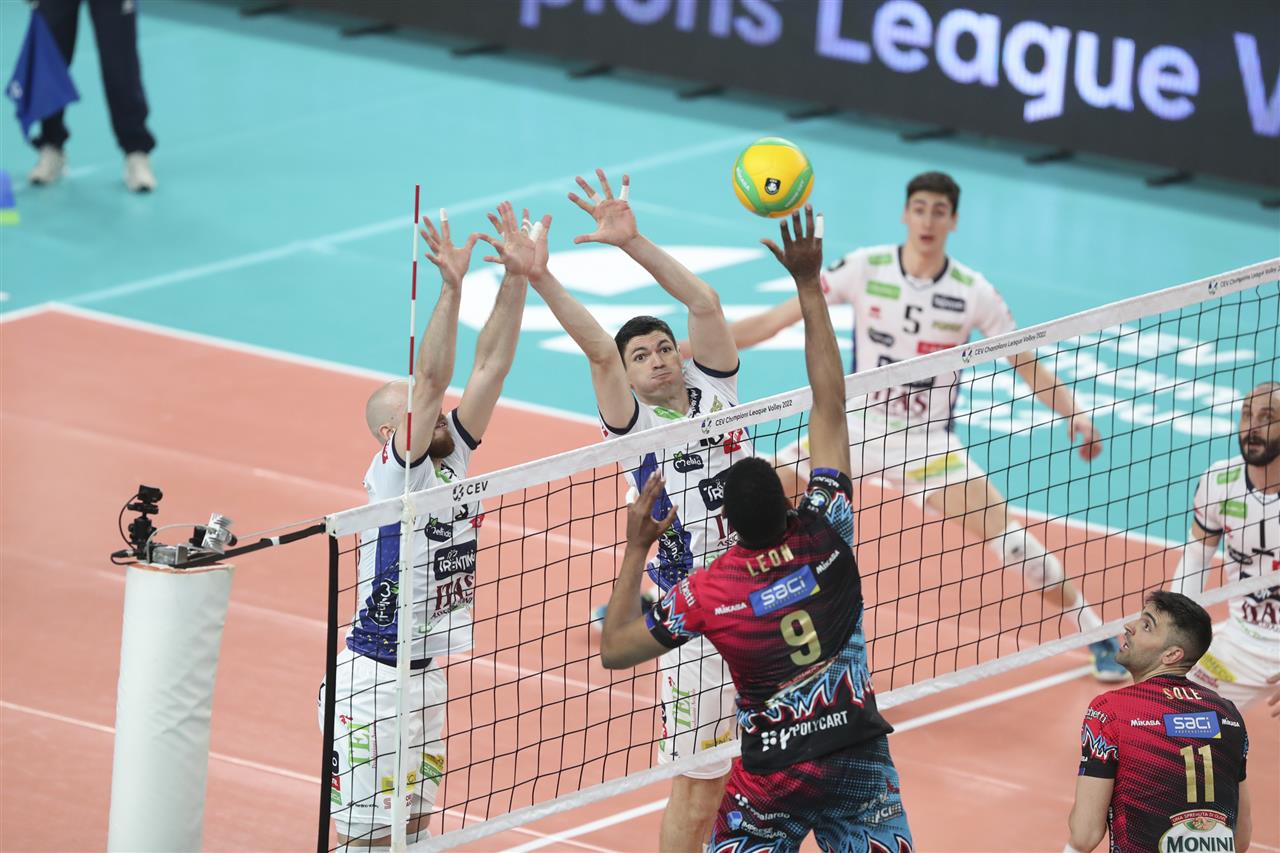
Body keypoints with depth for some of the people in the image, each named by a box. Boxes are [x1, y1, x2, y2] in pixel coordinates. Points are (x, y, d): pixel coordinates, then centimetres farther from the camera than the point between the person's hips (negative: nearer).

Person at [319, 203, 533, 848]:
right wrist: (450, 289, -34)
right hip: (374, 680, -8)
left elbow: (490, 366, -2)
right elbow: (430, 381, -27)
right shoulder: (393, 470, -14)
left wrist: (517, 277, -11)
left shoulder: (452, 455, 5)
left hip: (428, 673, 8)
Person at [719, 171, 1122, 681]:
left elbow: (1029, 365, -2)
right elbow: (774, 320, -9)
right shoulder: (865, 269, -11)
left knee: (1005, 536, -15)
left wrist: (1074, 413, -18)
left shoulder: (973, 292, -11)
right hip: (856, 428, 2)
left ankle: (1096, 635, 1)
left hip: (927, 442, -1)